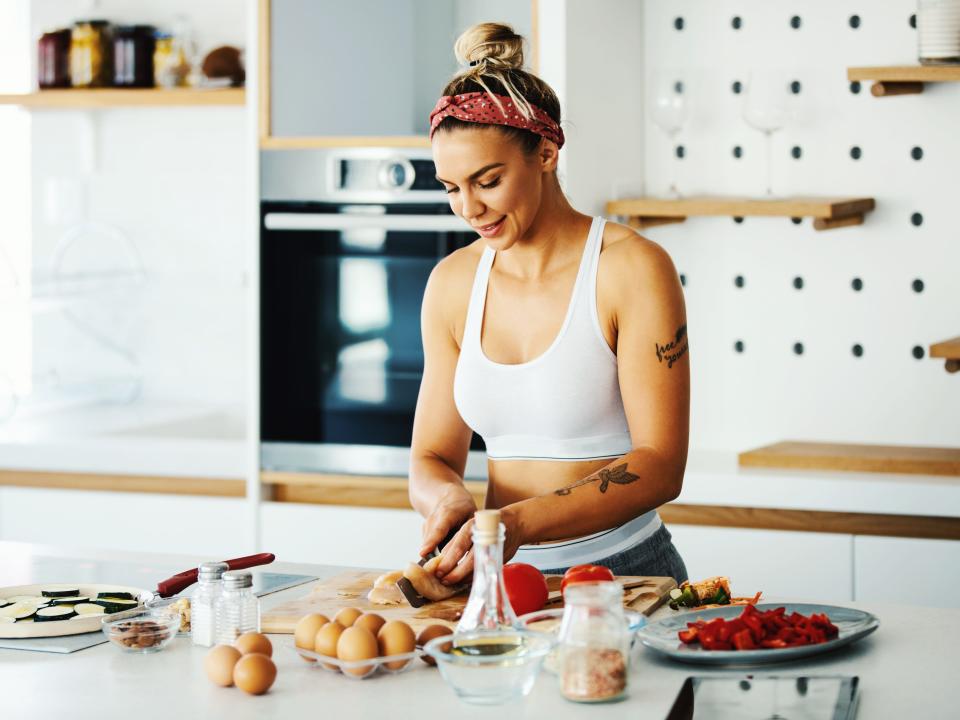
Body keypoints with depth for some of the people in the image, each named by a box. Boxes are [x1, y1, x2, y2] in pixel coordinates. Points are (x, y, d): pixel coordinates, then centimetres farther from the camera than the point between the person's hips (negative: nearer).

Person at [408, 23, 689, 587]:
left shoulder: (633, 268, -6)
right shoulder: (453, 282, 10)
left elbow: (660, 467, -11)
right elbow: (432, 459, 14)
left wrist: (519, 522, -23)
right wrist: (450, 499, -10)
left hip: (622, 569, -4)